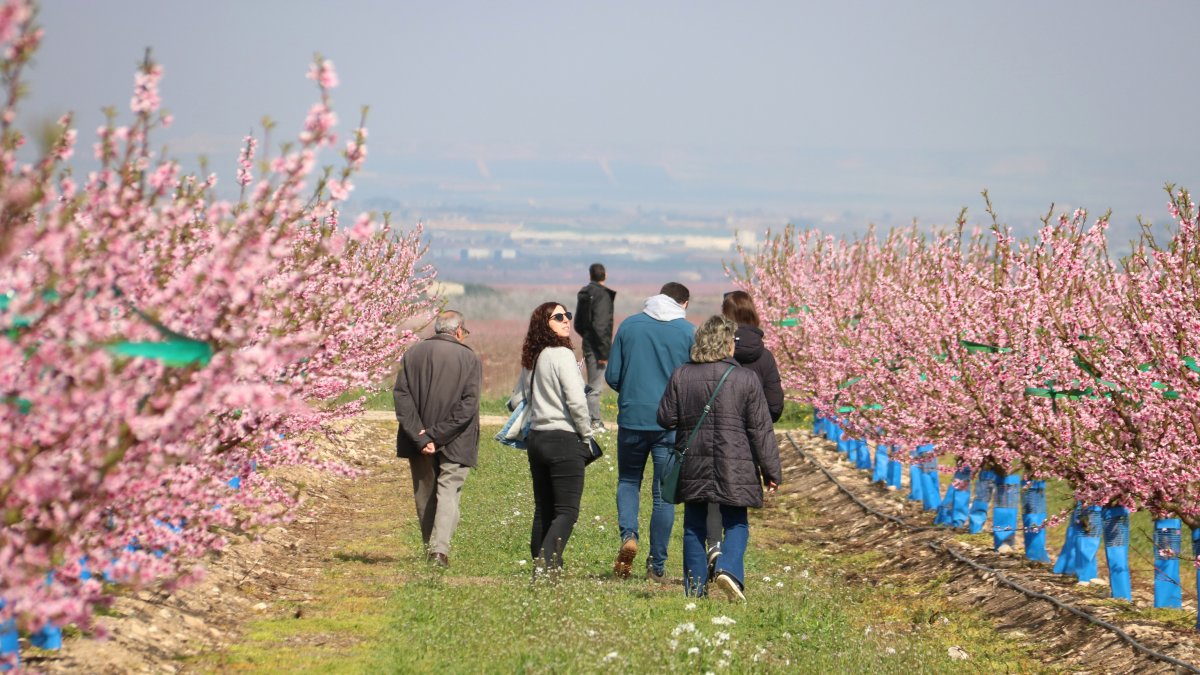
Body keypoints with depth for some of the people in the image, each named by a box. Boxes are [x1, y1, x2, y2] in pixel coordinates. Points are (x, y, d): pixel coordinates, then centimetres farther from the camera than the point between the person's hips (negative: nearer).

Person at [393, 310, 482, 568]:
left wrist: (420, 437, -11)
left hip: (419, 442, 2)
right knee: (448, 493, -2)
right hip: (455, 443, -2)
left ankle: (430, 548, 20)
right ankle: (440, 547, -18)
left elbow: (401, 395, -6)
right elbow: (468, 405, -12)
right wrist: (437, 435, -12)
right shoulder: (469, 358, -4)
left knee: (425, 495, 14)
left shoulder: (413, 354, 3)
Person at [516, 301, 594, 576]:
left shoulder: (530, 359, 10)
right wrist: (587, 435, -6)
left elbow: (517, 399, 18)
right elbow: (576, 402, -17)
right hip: (564, 440, -8)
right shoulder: (562, 355, -13)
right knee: (567, 510, -6)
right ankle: (546, 562, -19)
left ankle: (540, 562, 16)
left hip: (536, 438, 8)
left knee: (543, 509, 14)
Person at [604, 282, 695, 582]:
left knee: (628, 481, 19)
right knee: (664, 494, 7)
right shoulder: (689, 332, -3)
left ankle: (628, 535, -6)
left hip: (631, 419, 1)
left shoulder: (629, 326, 2)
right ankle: (657, 565, 8)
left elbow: (612, 376, 2)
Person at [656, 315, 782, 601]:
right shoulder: (746, 378, -4)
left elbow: (666, 418, 5)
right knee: (736, 524, 8)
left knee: (694, 527, 11)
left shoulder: (681, 376, 1)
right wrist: (771, 470, 1)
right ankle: (728, 568, -17)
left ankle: (695, 586, 10)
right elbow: (760, 429, -3)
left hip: (693, 465, 2)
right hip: (735, 467, -2)